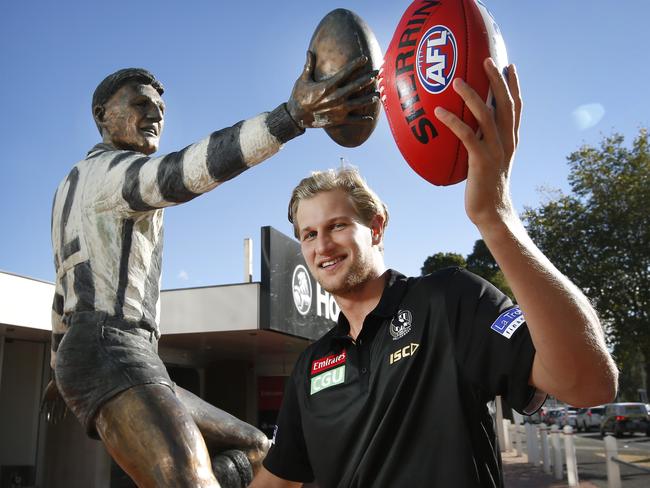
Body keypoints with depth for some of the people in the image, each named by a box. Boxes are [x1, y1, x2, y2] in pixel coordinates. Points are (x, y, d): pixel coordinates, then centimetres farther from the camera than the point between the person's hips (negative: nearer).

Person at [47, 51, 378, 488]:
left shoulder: (72, 185, 27)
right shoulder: (113, 169, -4)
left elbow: (64, 289, 35)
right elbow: (182, 172, -28)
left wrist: (61, 368, 47)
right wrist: (294, 115, -41)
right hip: (113, 355, -10)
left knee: (256, 450, 12)